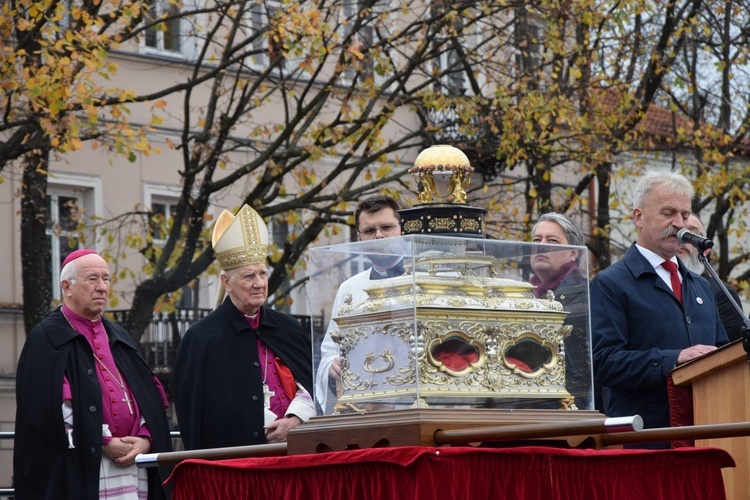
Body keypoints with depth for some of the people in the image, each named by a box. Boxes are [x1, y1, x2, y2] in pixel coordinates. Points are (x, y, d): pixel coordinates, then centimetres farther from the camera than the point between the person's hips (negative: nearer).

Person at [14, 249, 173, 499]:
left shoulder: (120, 338, 20)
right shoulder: (46, 340, 0)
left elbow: (150, 399, 15)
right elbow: (46, 409, -11)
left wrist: (144, 440, -4)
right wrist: (102, 443, -13)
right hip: (78, 472, -6)